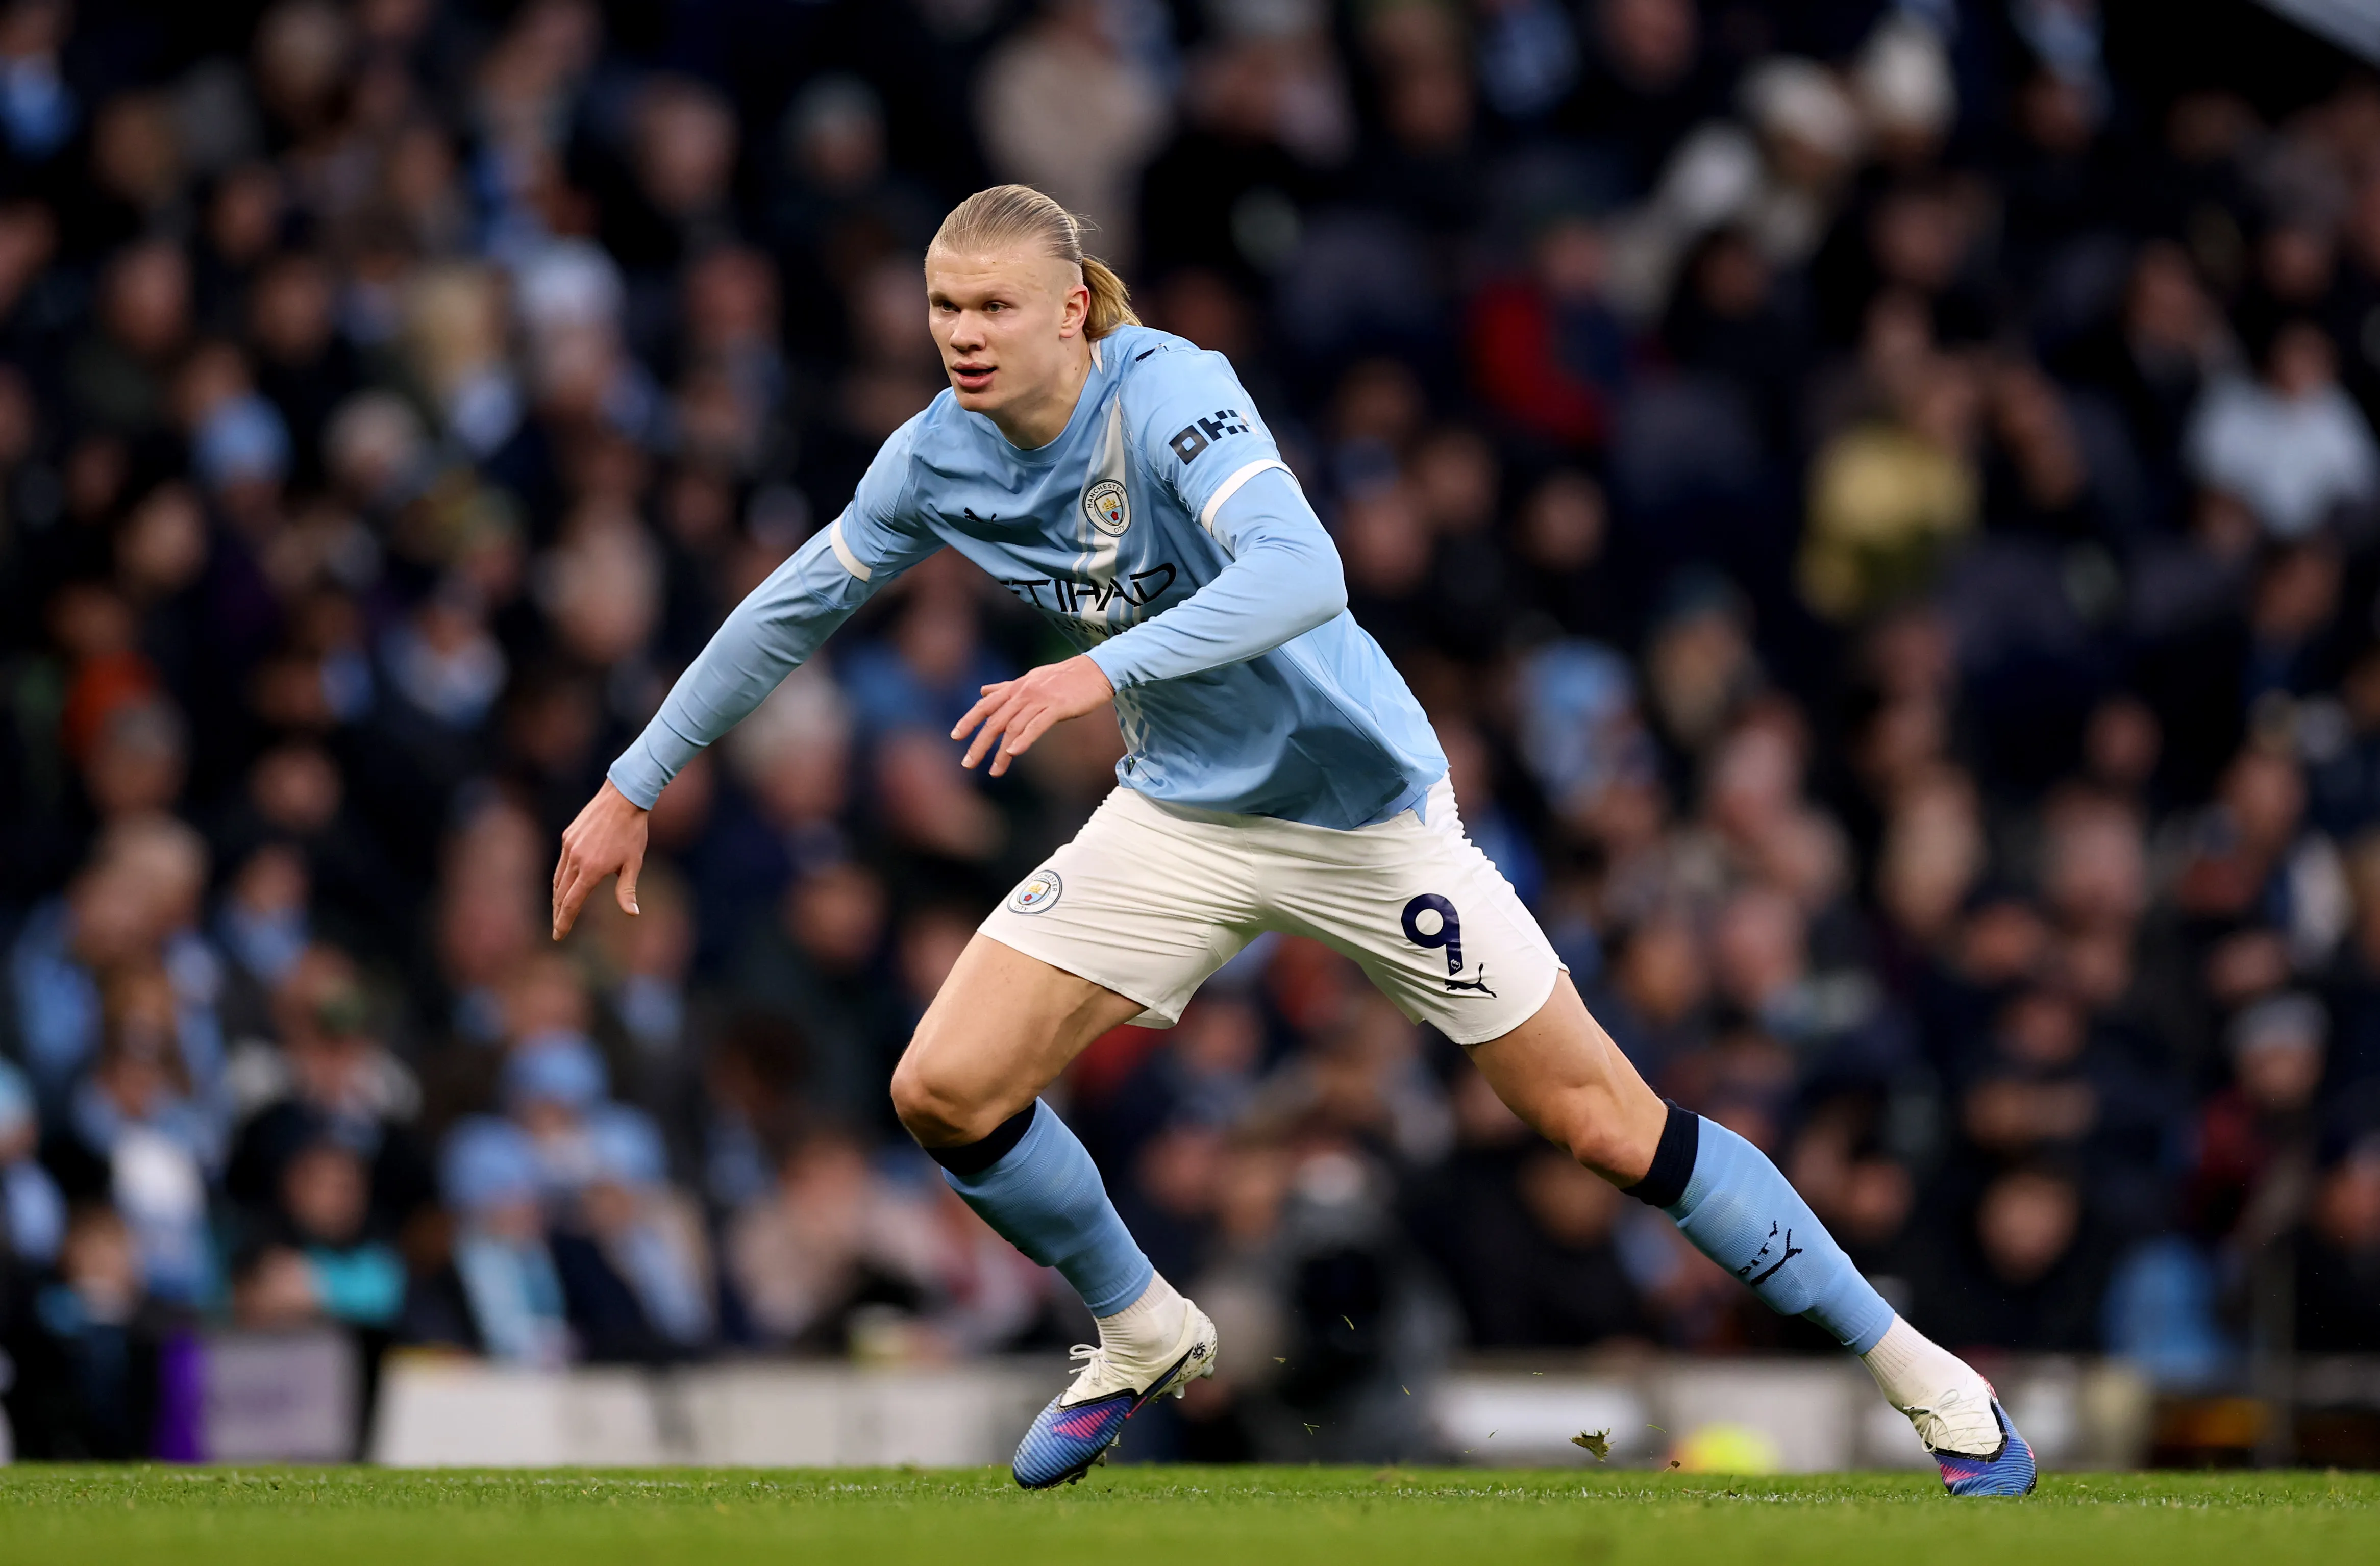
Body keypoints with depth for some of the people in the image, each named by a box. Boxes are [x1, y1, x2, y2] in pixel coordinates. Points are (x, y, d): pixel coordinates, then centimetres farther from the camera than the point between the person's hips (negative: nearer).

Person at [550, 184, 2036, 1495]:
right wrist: (634, 787, 10)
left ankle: (1911, 1366, 8)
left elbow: (1299, 576, -41)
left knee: (1606, 1121, -4)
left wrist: (1104, 670, -53)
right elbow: (792, 608, 8)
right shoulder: (938, 460, -6)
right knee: (946, 1090, -7)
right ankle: (1144, 1334, 20)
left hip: (1365, 803, -6)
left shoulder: (1171, 395, -25)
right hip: (1183, 817, 6)